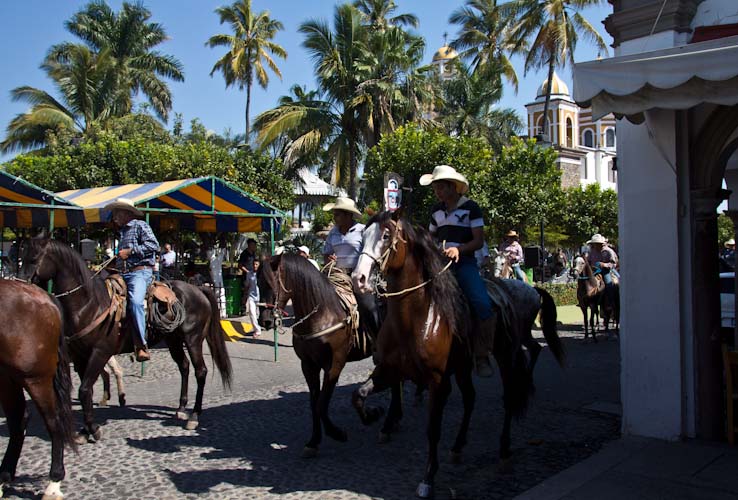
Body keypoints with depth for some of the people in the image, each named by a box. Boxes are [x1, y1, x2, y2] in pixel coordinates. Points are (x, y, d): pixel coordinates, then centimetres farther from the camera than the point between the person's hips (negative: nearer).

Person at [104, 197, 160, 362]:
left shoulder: (140, 225, 4)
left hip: (140, 271, -9)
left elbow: (154, 245, -10)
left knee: (135, 302, -32)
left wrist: (130, 251, -12)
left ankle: (142, 346, -33)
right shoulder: (121, 231, 28)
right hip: (122, 274, 9)